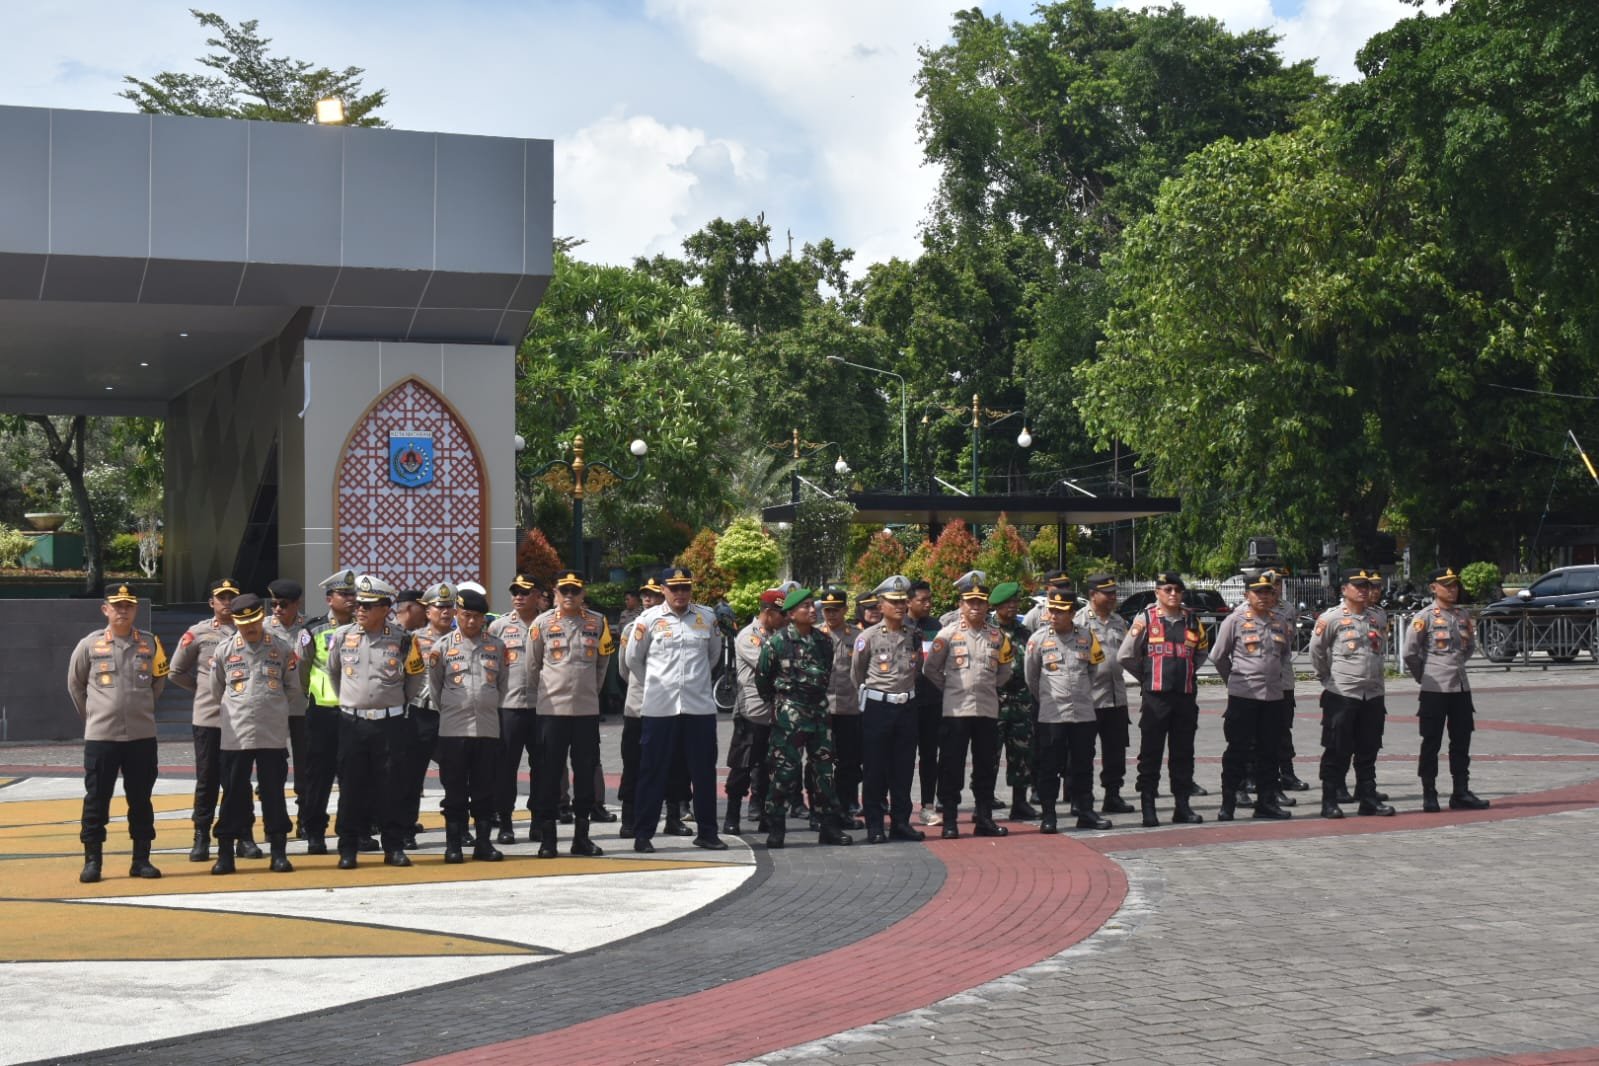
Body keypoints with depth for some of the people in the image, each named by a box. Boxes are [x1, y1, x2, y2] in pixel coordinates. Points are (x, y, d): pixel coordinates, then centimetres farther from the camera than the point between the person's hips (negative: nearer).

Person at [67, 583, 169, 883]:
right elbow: (75, 684, 11)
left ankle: (141, 859, 14)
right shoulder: (89, 645, -1)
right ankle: (92, 860, 8)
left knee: (141, 799, 7)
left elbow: (159, 681, 18)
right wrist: (91, 714, 11)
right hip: (100, 736, -2)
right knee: (96, 799, 1)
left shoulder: (150, 644, 4)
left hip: (142, 736, 2)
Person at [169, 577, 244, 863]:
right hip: (207, 718, -1)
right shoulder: (197, 633, 2)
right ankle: (201, 838, 9)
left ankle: (244, 838, 12)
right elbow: (177, 671, 9)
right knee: (207, 780, 3)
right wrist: (204, 688, 8)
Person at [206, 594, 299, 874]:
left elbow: (293, 689, 12)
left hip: (273, 735, 0)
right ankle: (225, 853, 10)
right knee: (233, 794, 4)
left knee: (274, 794, 4)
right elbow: (215, 689, 16)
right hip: (235, 735, 0)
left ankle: (278, 852, 10)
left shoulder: (282, 648, 3)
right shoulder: (224, 649, 4)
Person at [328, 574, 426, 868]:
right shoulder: (342, 636, 2)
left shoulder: (402, 640, -3)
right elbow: (334, 673, 18)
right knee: (351, 786, 3)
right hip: (352, 722, 1)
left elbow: (416, 677, 11)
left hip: (390, 723, -1)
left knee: (392, 786, 3)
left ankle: (394, 846, 11)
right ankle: (348, 849, 9)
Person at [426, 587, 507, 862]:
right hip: (453, 729, -2)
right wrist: (448, 711, 10)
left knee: (485, 788, 6)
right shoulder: (442, 646, 1)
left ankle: (483, 842, 13)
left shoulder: (497, 646, 7)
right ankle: (453, 844, 7)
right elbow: (434, 684, 9)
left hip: (488, 728, 2)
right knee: (455, 788, 2)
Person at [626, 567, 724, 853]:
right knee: (653, 772, 2)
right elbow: (633, 658, 9)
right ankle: (642, 834, 7)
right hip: (660, 708, -2)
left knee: (704, 772, 7)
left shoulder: (707, 618, 6)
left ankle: (707, 832, 17)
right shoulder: (649, 619, -1)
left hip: (700, 707, 2)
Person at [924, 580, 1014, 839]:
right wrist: (949, 689, 3)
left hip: (988, 710, 3)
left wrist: (991, 687, 10)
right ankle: (949, 821, 4)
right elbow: (930, 668, 3)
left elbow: (1006, 669, 19)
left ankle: (984, 819, 14)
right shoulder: (948, 634, -2)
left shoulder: (998, 636, 8)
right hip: (956, 710, -3)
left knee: (987, 767, 7)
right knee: (951, 767, -1)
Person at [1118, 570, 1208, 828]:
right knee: (1151, 753, -1)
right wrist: (1147, 676, 7)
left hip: (1186, 696, 4)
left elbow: (1201, 652, 24)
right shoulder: (1145, 619, -2)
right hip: (1155, 697, -3)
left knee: (1183, 753, 7)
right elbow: (1124, 656, 0)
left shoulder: (1191, 620, 9)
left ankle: (1182, 806, 13)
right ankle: (1148, 808, 3)